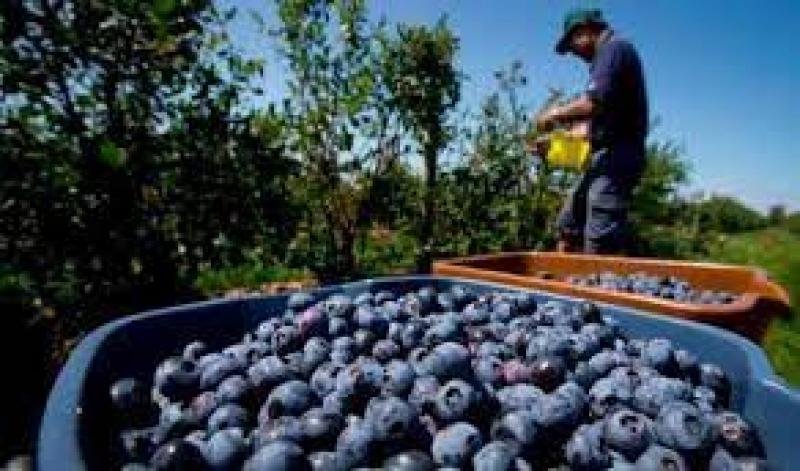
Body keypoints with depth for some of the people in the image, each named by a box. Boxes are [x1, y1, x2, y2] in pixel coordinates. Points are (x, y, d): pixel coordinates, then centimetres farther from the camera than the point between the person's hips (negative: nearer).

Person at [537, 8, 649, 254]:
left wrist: (556, 114, -6)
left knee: (600, 245, -14)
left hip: (615, 157, -10)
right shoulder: (607, 54, 23)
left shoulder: (614, 48, -6)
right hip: (607, 158, 10)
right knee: (568, 226, 13)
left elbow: (593, 103, -23)